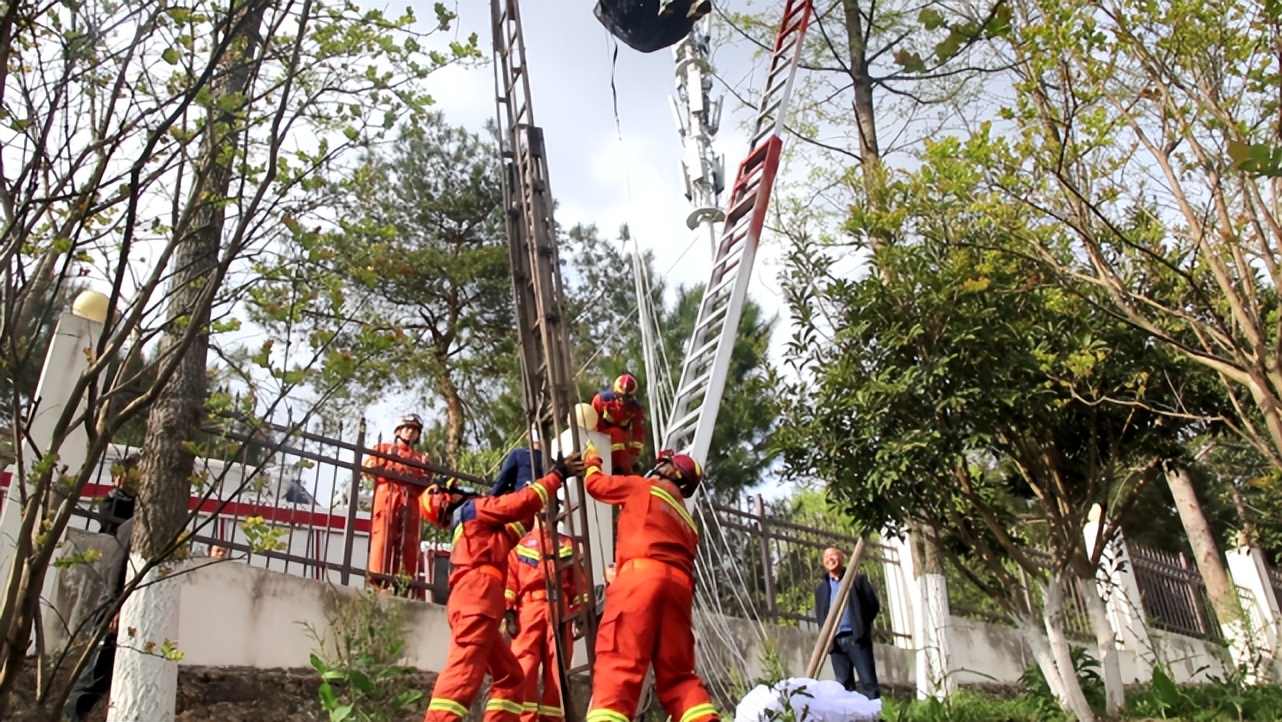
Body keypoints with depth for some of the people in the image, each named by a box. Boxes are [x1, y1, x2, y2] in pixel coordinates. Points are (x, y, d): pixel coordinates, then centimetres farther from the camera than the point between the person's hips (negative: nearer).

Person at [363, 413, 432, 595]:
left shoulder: (420, 457, 27)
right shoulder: (384, 448, 22)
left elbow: (425, 484, 16)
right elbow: (368, 466, 7)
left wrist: (426, 469, -1)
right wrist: (385, 461, -6)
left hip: (410, 502, 3)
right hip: (387, 497, -3)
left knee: (409, 543, -4)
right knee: (383, 536, -12)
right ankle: (378, 579, -15)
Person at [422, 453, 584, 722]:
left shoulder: (468, 524, 35)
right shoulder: (475, 508, 9)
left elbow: (509, 532, 37)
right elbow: (519, 503, -2)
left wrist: (532, 512, 35)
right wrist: (557, 474, 4)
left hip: (470, 598, 9)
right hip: (478, 594, -9)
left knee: (509, 675, 9)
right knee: (464, 670, -21)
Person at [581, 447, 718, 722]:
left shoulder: (643, 487, 19)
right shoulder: (687, 522, 35)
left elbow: (595, 484, 26)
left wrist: (592, 462, 48)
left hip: (641, 576, -6)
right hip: (678, 585, 6)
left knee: (617, 662, -16)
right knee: (677, 674, 9)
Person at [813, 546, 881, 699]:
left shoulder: (858, 579, 7)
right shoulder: (821, 587, 17)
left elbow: (873, 605, 6)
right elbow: (819, 615, 17)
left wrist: (861, 625, -1)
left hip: (856, 637, -3)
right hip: (835, 640, 3)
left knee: (868, 682, -6)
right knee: (843, 685, 3)